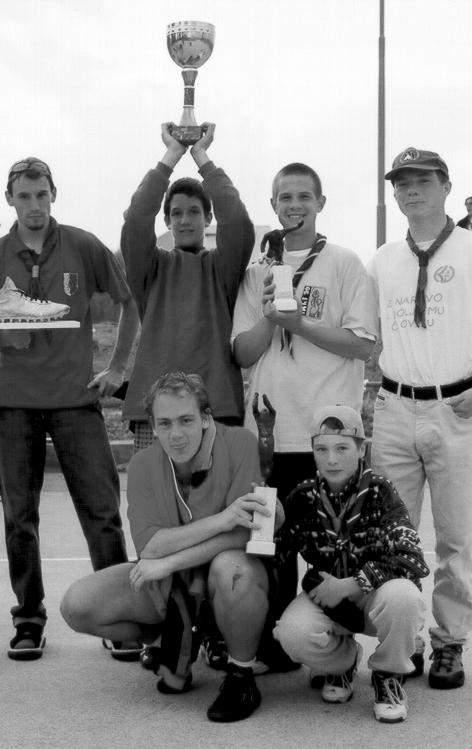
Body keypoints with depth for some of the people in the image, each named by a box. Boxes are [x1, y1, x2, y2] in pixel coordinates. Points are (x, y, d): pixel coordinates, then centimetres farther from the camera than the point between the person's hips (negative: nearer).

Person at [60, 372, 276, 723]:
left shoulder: (239, 444, -16)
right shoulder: (144, 464, -6)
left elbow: (241, 535, -24)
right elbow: (149, 546, -19)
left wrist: (168, 562, -26)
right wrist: (219, 520, -32)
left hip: (228, 569, -4)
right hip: (167, 587, 4)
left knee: (231, 568, -40)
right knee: (78, 605, -15)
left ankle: (242, 678, -13)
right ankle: (176, 636, 10)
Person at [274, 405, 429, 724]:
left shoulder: (378, 491, -14)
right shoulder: (304, 497, -4)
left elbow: (412, 560, -23)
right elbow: (276, 553, 0)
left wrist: (349, 585, -26)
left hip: (375, 595, -2)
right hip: (327, 597, 2)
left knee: (402, 598, -37)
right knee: (293, 632, -30)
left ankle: (389, 676, -4)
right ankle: (342, 662, 9)